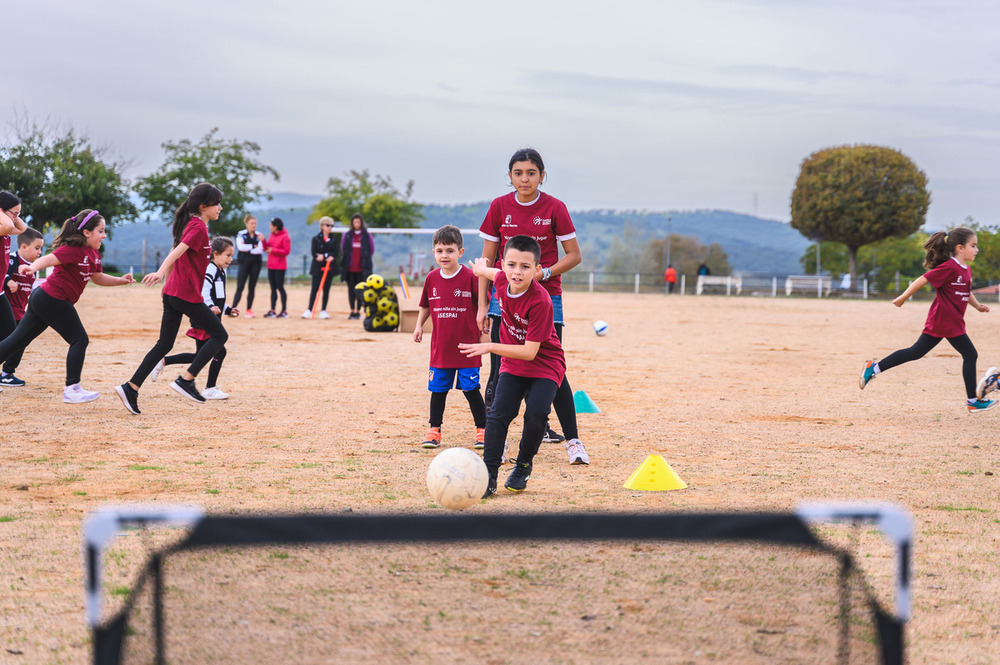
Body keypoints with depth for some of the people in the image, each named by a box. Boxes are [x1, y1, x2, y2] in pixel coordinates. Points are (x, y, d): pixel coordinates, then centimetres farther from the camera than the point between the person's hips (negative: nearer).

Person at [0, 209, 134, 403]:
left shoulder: (93, 253, 12)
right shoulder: (72, 249, -17)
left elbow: (97, 278, 26)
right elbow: (49, 259, -33)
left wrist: (121, 280, 13)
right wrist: (33, 267, -53)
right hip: (53, 299, -10)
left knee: (18, 341, 10)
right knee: (79, 340, -4)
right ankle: (72, 390, -4)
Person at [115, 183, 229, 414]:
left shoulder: (189, 224, 17)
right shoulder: (198, 226, -10)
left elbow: (174, 254, 24)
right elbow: (178, 251, -25)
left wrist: (168, 279, 32)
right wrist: (160, 273, -37)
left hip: (172, 293, 9)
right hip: (188, 295, -9)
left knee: (164, 344, 9)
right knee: (219, 335, 2)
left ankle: (131, 388, 1)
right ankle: (186, 380, -5)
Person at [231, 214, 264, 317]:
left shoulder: (258, 235, 7)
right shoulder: (241, 234, 2)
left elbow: (261, 250, -4)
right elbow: (240, 247, -13)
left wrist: (248, 249, -12)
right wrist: (253, 247, -8)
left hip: (256, 264, 3)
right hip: (244, 263, -3)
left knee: (252, 288, 4)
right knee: (240, 287, -10)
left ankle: (249, 310, 8)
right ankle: (233, 308, -12)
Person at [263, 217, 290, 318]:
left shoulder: (285, 237, -11)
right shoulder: (271, 235, 12)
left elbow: (286, 251, -15)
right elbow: (267, 248, 13)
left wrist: (273, 250, -17)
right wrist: (264, 241, -4)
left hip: (280, 266, -8)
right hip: (271, 265, 8)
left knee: (280, 287, -5)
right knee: (273, 288, 9)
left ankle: (284, 311, 1)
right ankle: (272, 311, 11)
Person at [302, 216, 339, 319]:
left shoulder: (334, 240, 10)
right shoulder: (316, 239, 3)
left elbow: (335, 252, -4)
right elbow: (314, 253, -8)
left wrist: (323, 256, -18)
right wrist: (328, 257, -17)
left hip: (330, 268, 2)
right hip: (318, 268, -2)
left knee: (326, 289, 3)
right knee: (315, 289, -6)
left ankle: (323, 311, 7)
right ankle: (309, 310, -6)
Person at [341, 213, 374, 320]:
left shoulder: (367, 235, 2)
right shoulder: (347, 235, 7)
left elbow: (372, 249, 7)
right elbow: (342, 249, 15)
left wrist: (365, 259, 5)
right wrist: (346, 260, 11)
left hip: (362, 268, -2)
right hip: (350, 268, 2)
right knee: (351, 289, 1)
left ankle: (358, 311, 4)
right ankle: (352, 311, 5)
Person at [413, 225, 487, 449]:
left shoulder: (470, 277, -8)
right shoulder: (432, 278, 4)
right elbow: (425, 306, 16)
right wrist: (419, 325, 5)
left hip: (466, 345, -4)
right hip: (440, 345, 4)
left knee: (471, 389, 0)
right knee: (438, 389, 8)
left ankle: (482, 430, 12)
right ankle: (434, 430, 19)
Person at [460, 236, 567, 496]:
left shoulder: (540, 301, -30)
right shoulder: (502, 281, -11)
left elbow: (530, 351, -30)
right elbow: (491, 272, 18)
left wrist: (490, 347, -32)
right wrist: (481, 268, 40)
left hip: (544, 365, -5)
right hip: (512, 364, 5)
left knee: (536, 413, -22)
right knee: (498, 414, -10)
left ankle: (523, 466, 2)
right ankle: (488, 477, -9)